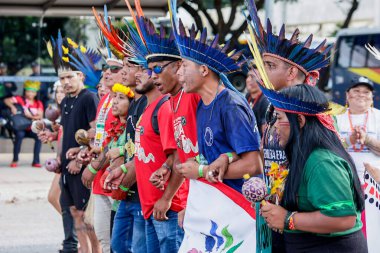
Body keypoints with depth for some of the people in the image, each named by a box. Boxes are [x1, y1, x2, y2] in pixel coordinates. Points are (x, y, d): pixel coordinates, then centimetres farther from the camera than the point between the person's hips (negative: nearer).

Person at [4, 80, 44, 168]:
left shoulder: (38, 104, 6)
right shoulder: (20, 99, -1)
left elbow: (40, 116, -7)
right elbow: (6, 101, -12)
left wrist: (31, 116, -26)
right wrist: (12, 106, -32)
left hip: (32, 129, 2)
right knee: (20, 134, -35)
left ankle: (36, 161, -21)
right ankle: (15, 160, -21)